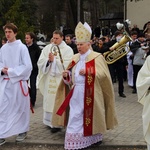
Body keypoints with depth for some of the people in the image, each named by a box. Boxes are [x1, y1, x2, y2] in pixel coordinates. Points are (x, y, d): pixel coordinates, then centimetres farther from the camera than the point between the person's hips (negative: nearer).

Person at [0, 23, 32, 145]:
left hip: (18, 82, -4)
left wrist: (11, 71, -15)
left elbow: (27, 66, -12)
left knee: (20, 107, 9)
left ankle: (22, 131, 27)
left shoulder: (22, 47, -8)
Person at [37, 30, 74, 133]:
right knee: (49, 99, 7)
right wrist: (48, 60, -15)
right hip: (49, 78, 4)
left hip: (61, 79, -4)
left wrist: (54, 60, -13)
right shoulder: (47, 48, 10)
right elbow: (40, 62, 4)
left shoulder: (67, 50, -1)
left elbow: (67, 64, -12)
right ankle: (50, 121, 18)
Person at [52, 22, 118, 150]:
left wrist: (88, 72, -21)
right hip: (76, 93, 5)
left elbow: (103, 74, -13)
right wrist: (67, 75, -6)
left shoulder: (97, 57, -6)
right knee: (75, 118, 3)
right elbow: (71, 76, 16)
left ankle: (94, 137, 23)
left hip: (90, 94, -5)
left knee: (90, 116, 5)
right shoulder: (75, 58, 12)